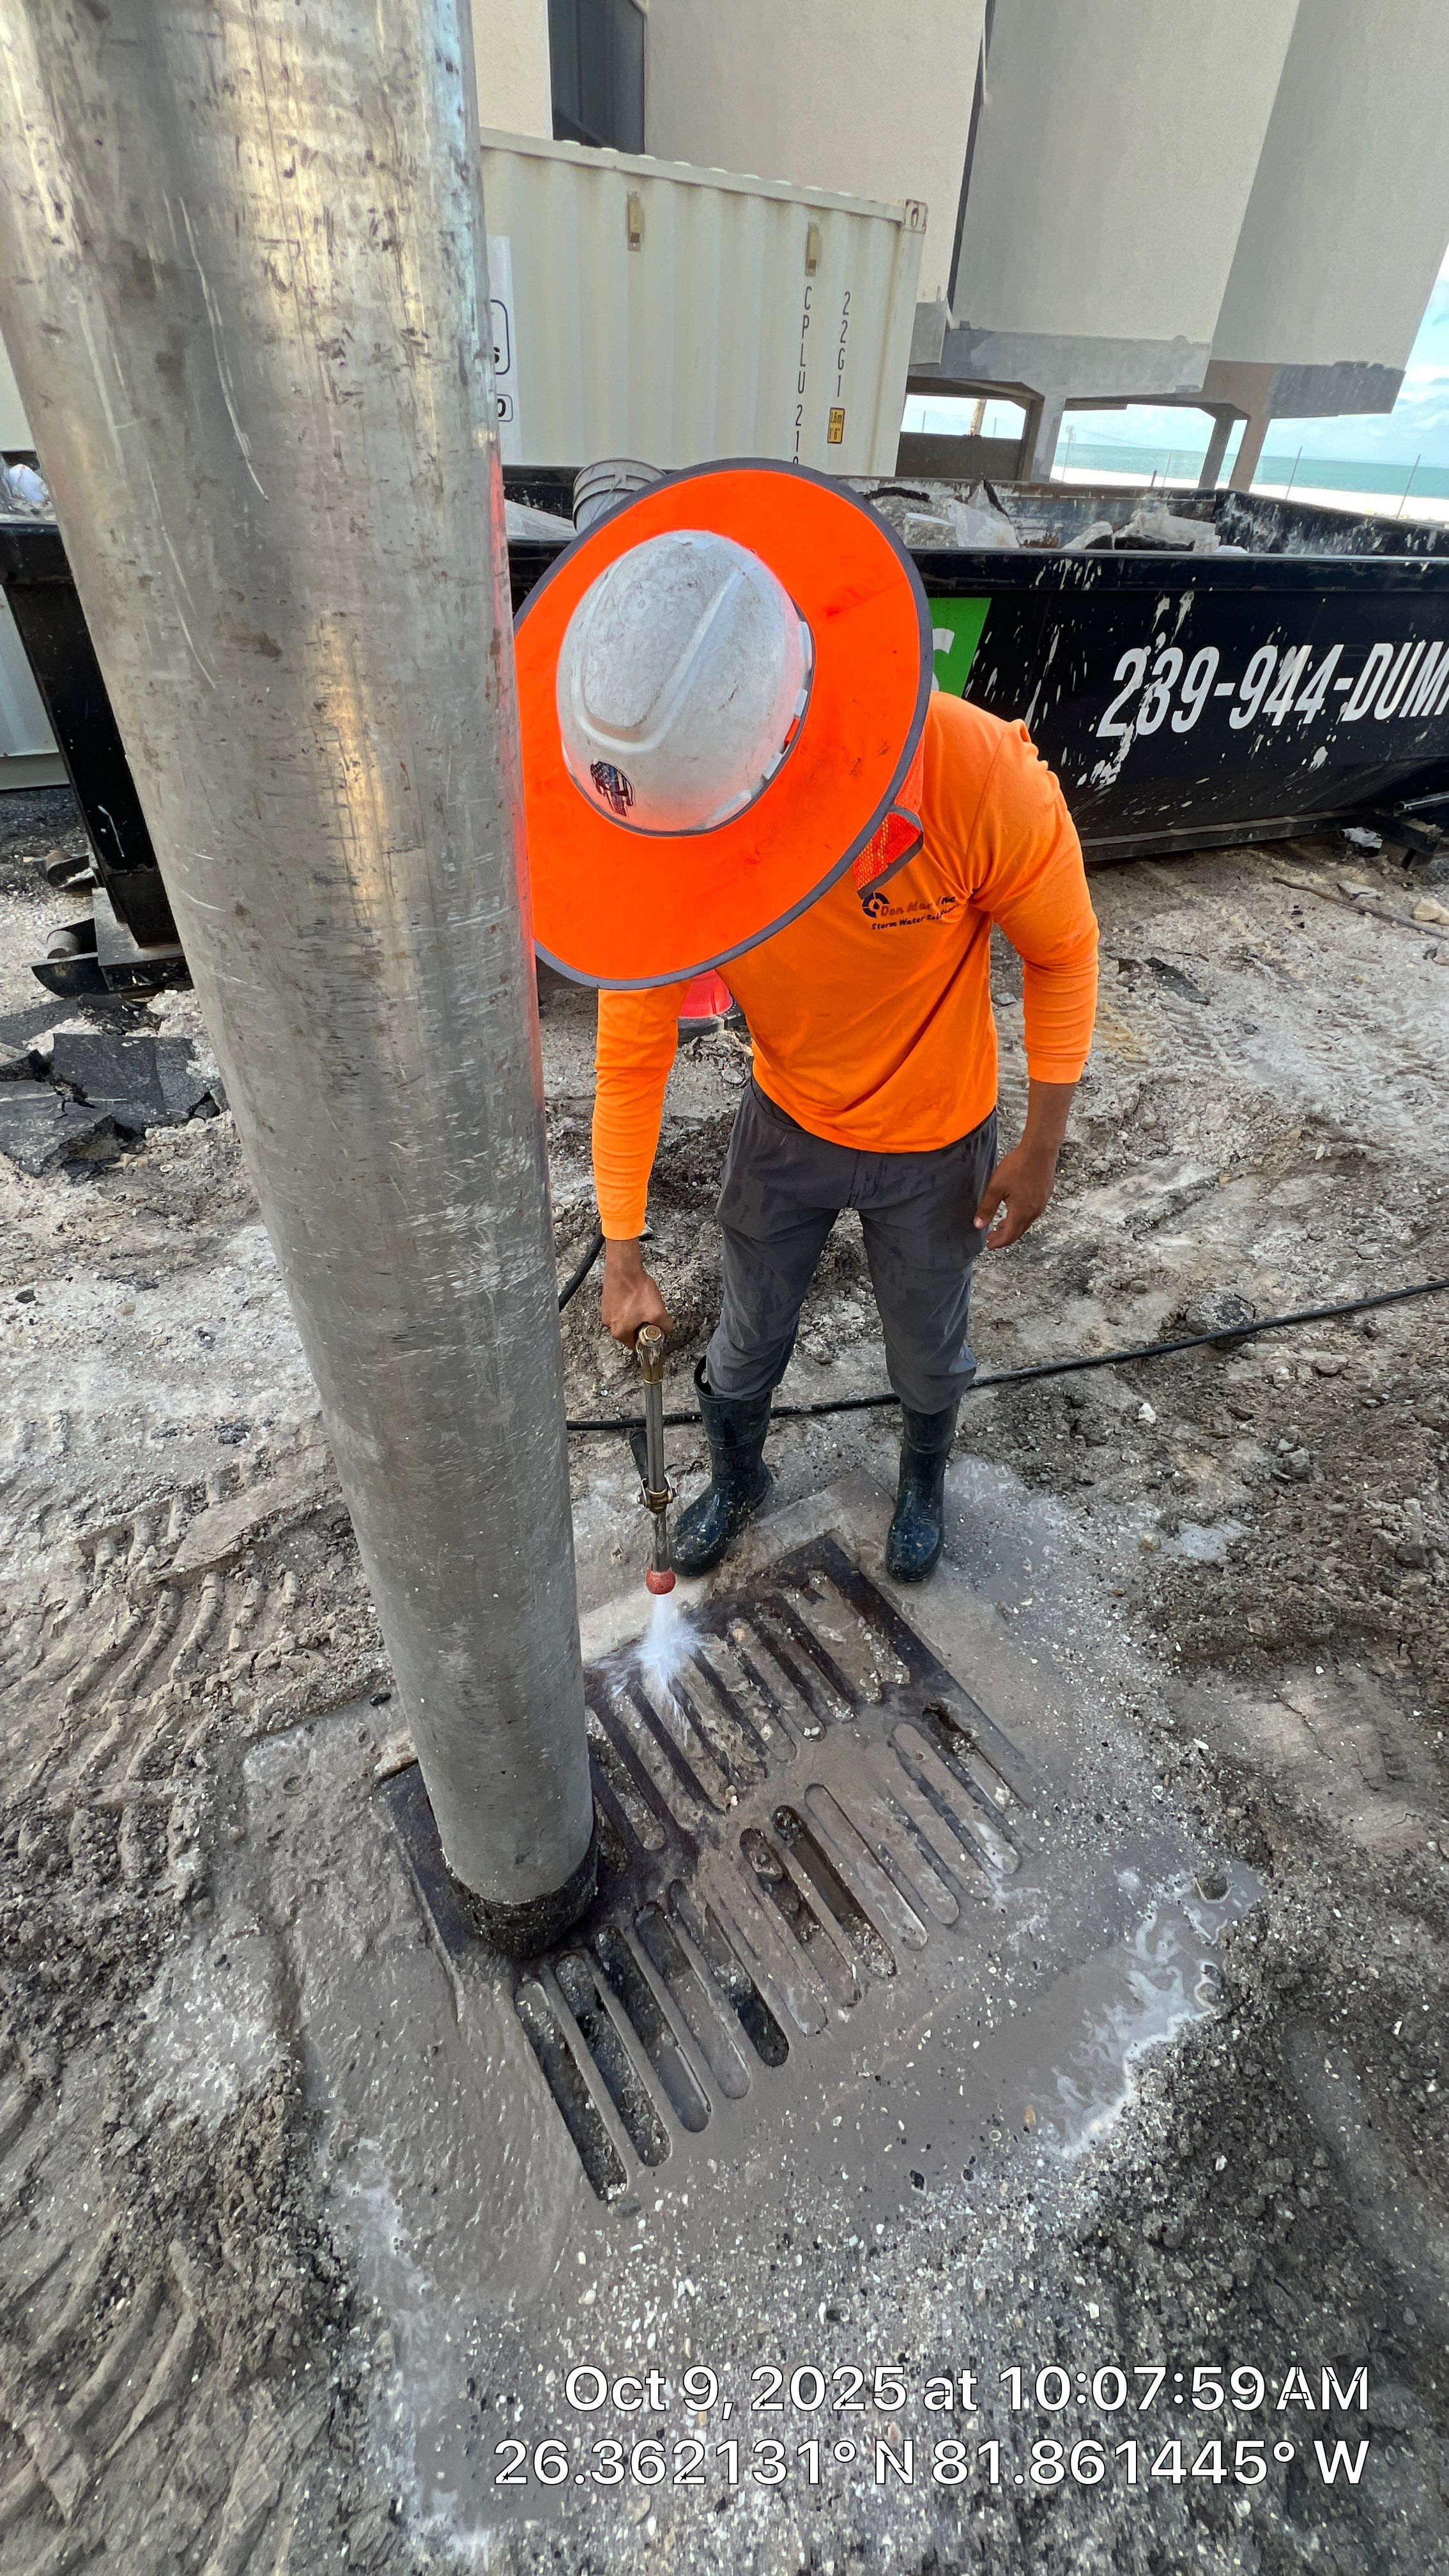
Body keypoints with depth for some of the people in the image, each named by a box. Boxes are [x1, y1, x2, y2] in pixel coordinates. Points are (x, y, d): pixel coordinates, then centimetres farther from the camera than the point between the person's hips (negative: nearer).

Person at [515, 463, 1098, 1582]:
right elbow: (632, 1045, -14)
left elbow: (1062, 951, -14)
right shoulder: (671, 806, -22)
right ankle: (737, 1478, 51)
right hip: (784, 1125, 2)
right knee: (747, 1340, 18)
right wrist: (623, 1247, -10)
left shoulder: (977, 776, -33)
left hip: (935, 1143, -2)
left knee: (927, 1342, 20)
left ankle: (926, 1474, 55)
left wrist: (1042, 1144, -8)